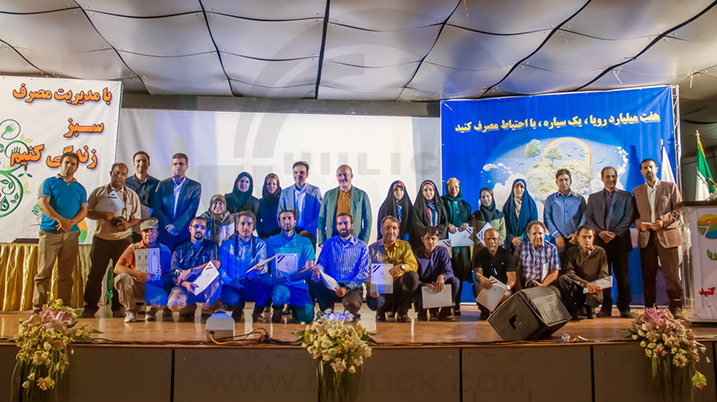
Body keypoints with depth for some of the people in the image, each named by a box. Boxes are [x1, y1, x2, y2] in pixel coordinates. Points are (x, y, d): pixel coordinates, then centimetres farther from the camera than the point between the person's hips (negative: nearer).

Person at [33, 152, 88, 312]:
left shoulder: (80, 188, 16)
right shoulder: (49, 182, 7)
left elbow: (84, 210, 7)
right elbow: (42, 204, -6)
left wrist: (71, 222, -13)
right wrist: (61, 219, -19)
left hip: (71, 234, 3)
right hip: (49, 232, -3)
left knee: (66, 274, 5)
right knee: (44, 272, -4)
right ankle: (38, 308, 1)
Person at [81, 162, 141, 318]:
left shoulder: (132, 195, 9)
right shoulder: (98, 192, 7)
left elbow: (137, 217, 9)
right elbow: (87, 211, 6)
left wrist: (128, 224, -12)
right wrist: (102, 215, -13)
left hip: (123, 239, 0)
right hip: (101, 239, 0)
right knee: (95, 274, 3)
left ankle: (118, 308, 14)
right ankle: (90, 307, 14)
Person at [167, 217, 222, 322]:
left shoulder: (212, 246, 12)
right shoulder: (180, 249, 14)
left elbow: (216, 264, -9)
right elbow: (174, 273, 2)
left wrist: (190, 271, -12)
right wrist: (185, 283, -21)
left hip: (206, 288, 1)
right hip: (185, 287, 0)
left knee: (216, 281, -33)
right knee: (174, 304, -33)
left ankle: (207, 314, -16)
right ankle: (188, 309, 0)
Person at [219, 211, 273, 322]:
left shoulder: (260, 244, 9)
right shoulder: (227, 244, 7)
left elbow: (263, 268, -1)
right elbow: (221, 268, 0)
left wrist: (259, 268, -27)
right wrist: (230, 282, -19)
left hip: (252, 287, 1)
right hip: (232, 286, -1)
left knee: (266, 277, -31)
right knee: (232, 301, -36)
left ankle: (258, 312, -12)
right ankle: (238, 309, 3)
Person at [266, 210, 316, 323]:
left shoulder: (305, 242, 8)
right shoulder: (271, 241, 10)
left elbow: (310, 269, -1)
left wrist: (288, 278, -15)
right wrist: (275, 279, -17)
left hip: (298, 285, 1)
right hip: (278, 284, -1)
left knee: (308, 316, -20)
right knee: (281, 294, -37)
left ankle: (293, 306, 16)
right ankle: (277, 309, 1)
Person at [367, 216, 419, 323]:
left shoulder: (404, 246, 12)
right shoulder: (372, 249, 10)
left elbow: (414, 265, -4)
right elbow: (367, 273, 4)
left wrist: (402, 267, -28)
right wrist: (371, 289, -17)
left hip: (398, 284, 1)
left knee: (413, 276, -30)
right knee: (373, 302, -35)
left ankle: (402, 312, -15)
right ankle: (382, 309, 6)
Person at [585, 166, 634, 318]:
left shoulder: (626, 196, 13)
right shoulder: (593, 197, 17)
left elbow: (629, 217, 2)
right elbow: (588, 218, 7)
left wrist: (615, 233, -10)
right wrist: (600, 232, -8)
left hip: (620, 240, -1)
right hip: (600, 241, 1)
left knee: (623, 275, -1)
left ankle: (624, 308, 6)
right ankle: (606, 308, 6)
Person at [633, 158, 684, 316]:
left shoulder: (670, 187, 10)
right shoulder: (637, 191, 17)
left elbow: (679, 209, 3)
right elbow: (634, 214, 14)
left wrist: (663, 220, -11)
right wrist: (640, 223, -6)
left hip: (667, 236, -2)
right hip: (646, 237, 2)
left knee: (671, 274, -5)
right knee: (648, 275, 3)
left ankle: (676, 308, 3)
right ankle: (650, 308, 9)